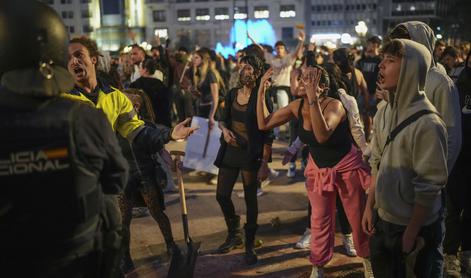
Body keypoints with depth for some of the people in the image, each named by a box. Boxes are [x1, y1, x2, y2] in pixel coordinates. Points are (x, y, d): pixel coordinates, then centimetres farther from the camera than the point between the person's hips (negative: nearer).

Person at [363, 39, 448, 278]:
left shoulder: (427, 123, -23)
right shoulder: (384, 113, 0)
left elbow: (429, 186, -20)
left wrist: (410, 235, -14)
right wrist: (370, 207, 9)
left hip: (412, 227, -7)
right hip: (382, 220, 7)